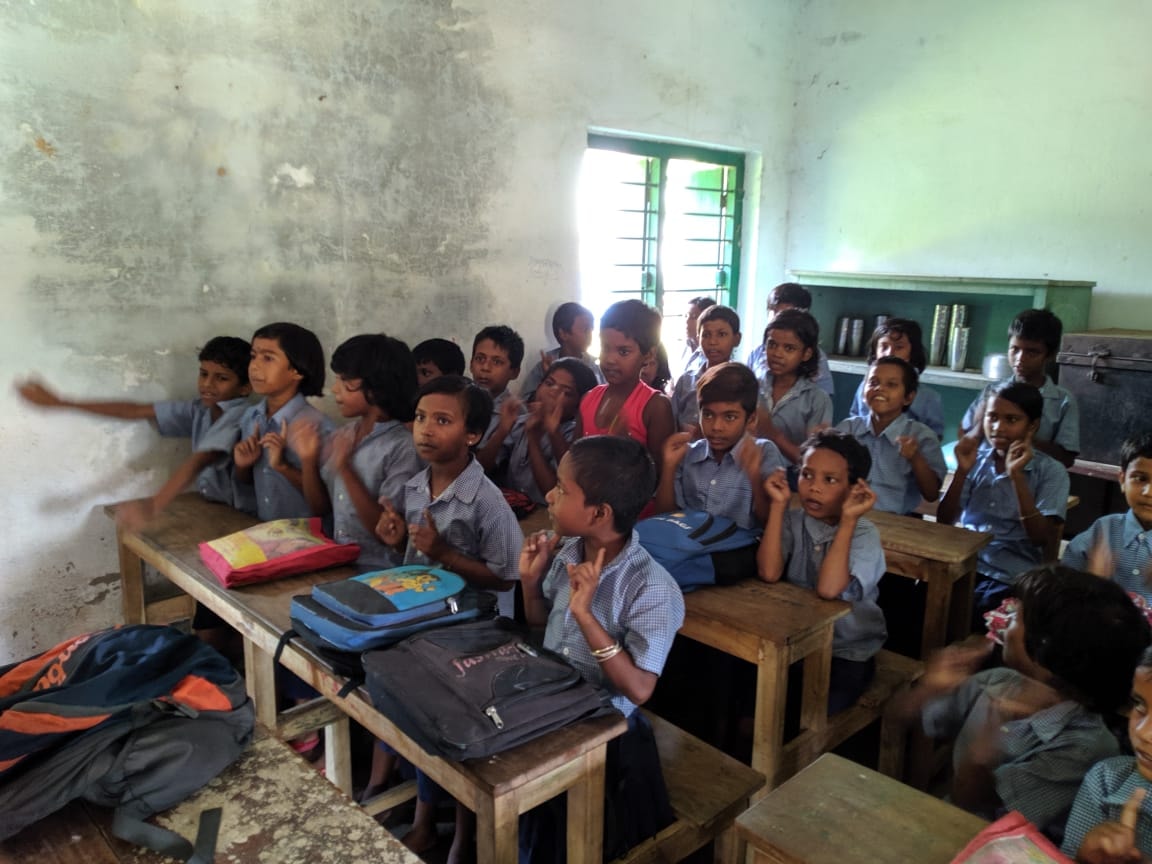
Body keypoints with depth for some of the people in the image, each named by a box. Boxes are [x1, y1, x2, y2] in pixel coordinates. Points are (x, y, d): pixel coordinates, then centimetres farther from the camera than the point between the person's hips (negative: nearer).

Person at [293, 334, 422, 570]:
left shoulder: (402, 449, -14)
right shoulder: (339, 438, 5)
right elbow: (321, 509, 13)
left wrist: (346, 471, -21)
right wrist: (308, 459, -2)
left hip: (378, 572, -6)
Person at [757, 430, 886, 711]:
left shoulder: (864, 534, -13)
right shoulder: (792, 520, -4)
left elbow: (828, 589, -30)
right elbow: (769, 573, -22)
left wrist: (848, 520, -29)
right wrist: (779, 503, -20)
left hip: (846, 652, -3)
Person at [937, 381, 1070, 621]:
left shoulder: (1051, 471, 0)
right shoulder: (975, 458, 9)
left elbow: (1041, 539, -12)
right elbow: (944, 523, 2)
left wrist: (1017, 475, -18)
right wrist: (961, 471, -11)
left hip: (1010, 576, -3)